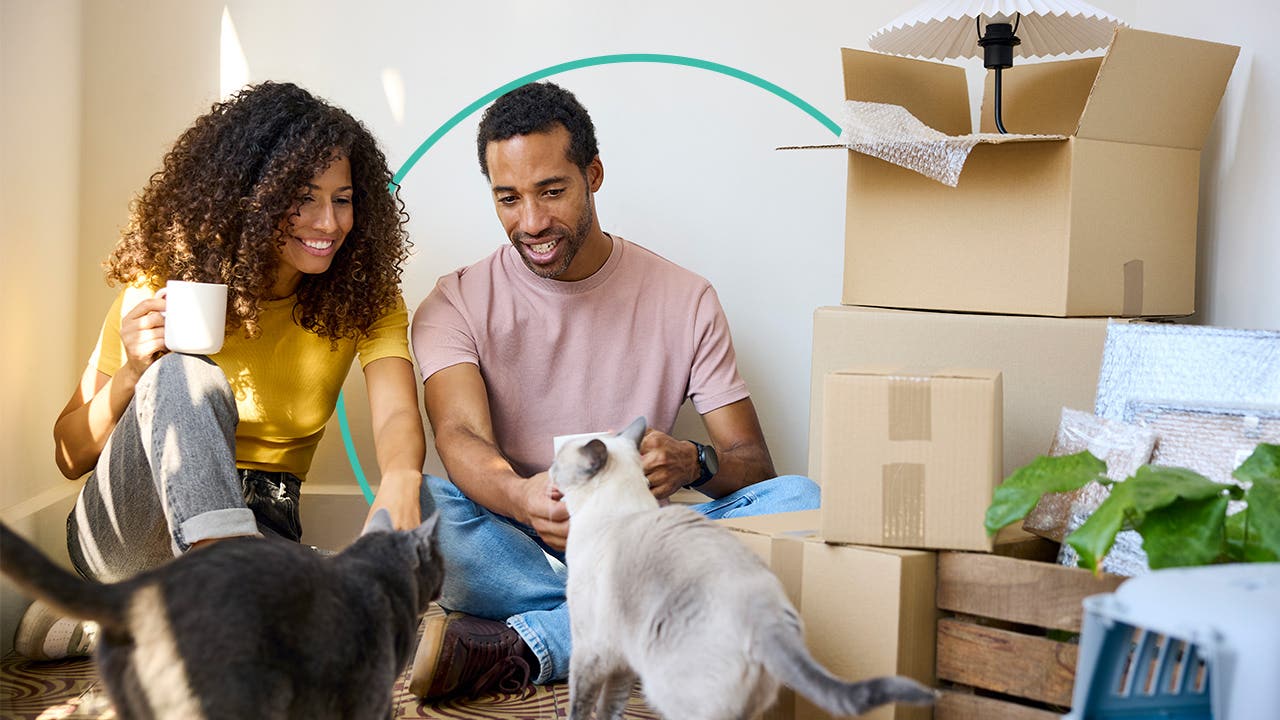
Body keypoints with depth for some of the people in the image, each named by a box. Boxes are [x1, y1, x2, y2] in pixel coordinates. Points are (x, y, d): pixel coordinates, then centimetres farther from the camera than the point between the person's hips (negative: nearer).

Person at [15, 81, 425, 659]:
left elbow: (396, 415, -22)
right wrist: (132, 372, -24)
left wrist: (401, 479, -46)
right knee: (186, 377, -33)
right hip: (126, 527, -2)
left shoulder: (365, 299, -2)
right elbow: (71, 456, -3)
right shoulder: (166, 282, -7)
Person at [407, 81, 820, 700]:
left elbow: (753, 462, 3)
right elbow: (461, 437, -14)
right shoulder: (456, 306, 4)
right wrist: (522, 498, -39)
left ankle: (524, 649, -32)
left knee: (800, 499, -25)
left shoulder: (685, 300, 7)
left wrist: (693, 463, -23)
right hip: (514, 545, -2)